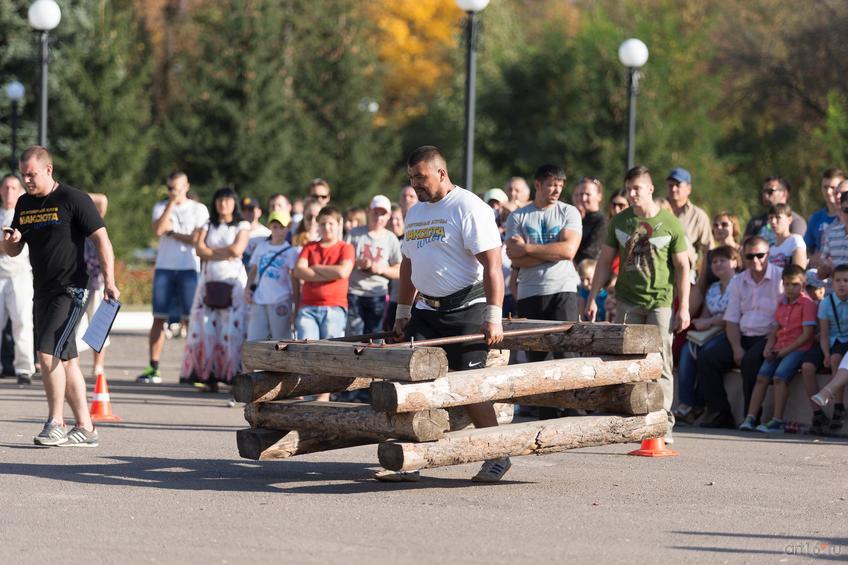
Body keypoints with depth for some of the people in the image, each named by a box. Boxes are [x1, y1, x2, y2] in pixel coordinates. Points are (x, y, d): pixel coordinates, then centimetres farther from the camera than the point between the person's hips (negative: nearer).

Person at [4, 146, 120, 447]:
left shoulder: (73, 199, -9)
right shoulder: (24, 203, 12)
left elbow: (101, 239, -9)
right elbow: (13, 251, 19)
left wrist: (109, 282, -15)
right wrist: (10, 240, -5)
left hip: (70, 290, -8)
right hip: (42, 291, 8)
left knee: (48, 353, -17)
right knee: (66, 360, 9)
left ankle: (55, 423, -9)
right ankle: (85, 428, 14)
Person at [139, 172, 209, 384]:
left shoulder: (198, 209, 5)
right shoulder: (161, 207, 11)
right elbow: (158, 230, -9)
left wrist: (171, 232, -4)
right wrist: (171, 203, -9)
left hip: (189, 269, -2)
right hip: (164, 268, 2)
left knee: (191, 319, -6)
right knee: (158, 318, 0)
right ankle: (154, 368, 2)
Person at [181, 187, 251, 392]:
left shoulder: (242, 226, 7)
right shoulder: (208, 225, 17)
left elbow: (237, 250, -9)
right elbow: (199, 250, 2)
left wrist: (211, 251, -1)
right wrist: (225, 254, -6)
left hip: (234, 282, -3)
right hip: (209, 281, 3)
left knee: (233, 330, -10)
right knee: (206, 329, -5)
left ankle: (234, 376, -11)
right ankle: (209, 377, -3)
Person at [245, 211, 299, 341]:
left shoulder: (290, 252, 2)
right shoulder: (261, 247, 14)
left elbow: (295, 282, -1)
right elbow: (253, 270, 21)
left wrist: (296, 309, -7)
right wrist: (247, 288, 2)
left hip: (280, 302, -4)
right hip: (259, 301, 4)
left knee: (280, 339, -1)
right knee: (253, 339, -1)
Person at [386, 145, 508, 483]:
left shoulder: (468, 208, -11)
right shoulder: (415, 213, 15)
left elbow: (491, 265, -16)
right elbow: (408, 265, 25)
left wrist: (493, 316, -22)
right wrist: (403, 312, 21)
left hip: (467, 310, -7)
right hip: (427, 311, 7)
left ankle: (497, 457, 7)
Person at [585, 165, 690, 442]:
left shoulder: (670, 223, -1)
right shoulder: (619, 222, 8)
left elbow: (682, 267, 1)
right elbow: (605, 261, 13)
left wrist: (683, 307, -4)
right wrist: (592, 298, 7)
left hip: (660, 301, -3)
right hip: (627, 301, 3)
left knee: (660, 363, -5)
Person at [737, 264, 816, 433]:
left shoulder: (807, 303, -5)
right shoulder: (782, 304, 19)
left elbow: (807, 333, -11)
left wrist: (787, 349, -14)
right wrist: (768, 347, 2)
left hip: (798, 348, -7)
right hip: (779, 348, 7)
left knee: (779, 376, -26)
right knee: (762, 376, -10)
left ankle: (777, 421, -27)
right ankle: (750, 418, -13)